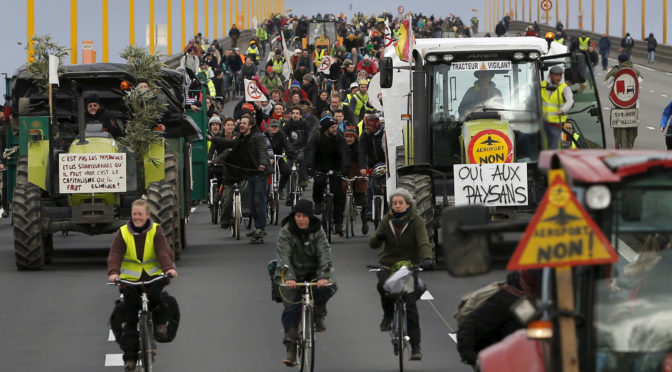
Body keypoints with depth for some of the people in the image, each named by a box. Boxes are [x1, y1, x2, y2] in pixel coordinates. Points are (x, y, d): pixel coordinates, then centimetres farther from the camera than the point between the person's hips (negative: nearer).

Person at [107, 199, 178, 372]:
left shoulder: (155, 231, -1)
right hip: (130, 279, 1)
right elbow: (115, 255, -10)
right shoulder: (123, 233, -1)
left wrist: (169, 267, -32)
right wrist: (113, 272, -29)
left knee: (155, 295, -33)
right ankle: (130, 356, 4)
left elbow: (163, 251, -13)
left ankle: (160, 323, -4)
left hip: (153, 276, -1)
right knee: (130, 318, -3)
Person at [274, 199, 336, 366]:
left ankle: (318, 314, 2)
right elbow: (283, 256, -23)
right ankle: (291, 349, -10)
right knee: (291, 309, -15)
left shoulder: (317, 231, -5)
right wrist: (288, 277, -39)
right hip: (292, 273, -1)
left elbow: (324, 253, -16)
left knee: (328, 287, -28)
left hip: (313, 273, 1)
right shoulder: (286, 232, -11)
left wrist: (324, 276, -34)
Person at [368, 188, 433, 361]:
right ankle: (388, 314, -3)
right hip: (387, 264, 2)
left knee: (411, 305, -10)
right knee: (384, 285, -32)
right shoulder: (387, 220, 3)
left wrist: (427, 258, -41)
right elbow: (373, 244, 0)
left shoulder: (416, 221, -6)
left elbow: (424, 241, -20)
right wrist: (378, 237, -25)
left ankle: (415, 346, -5)